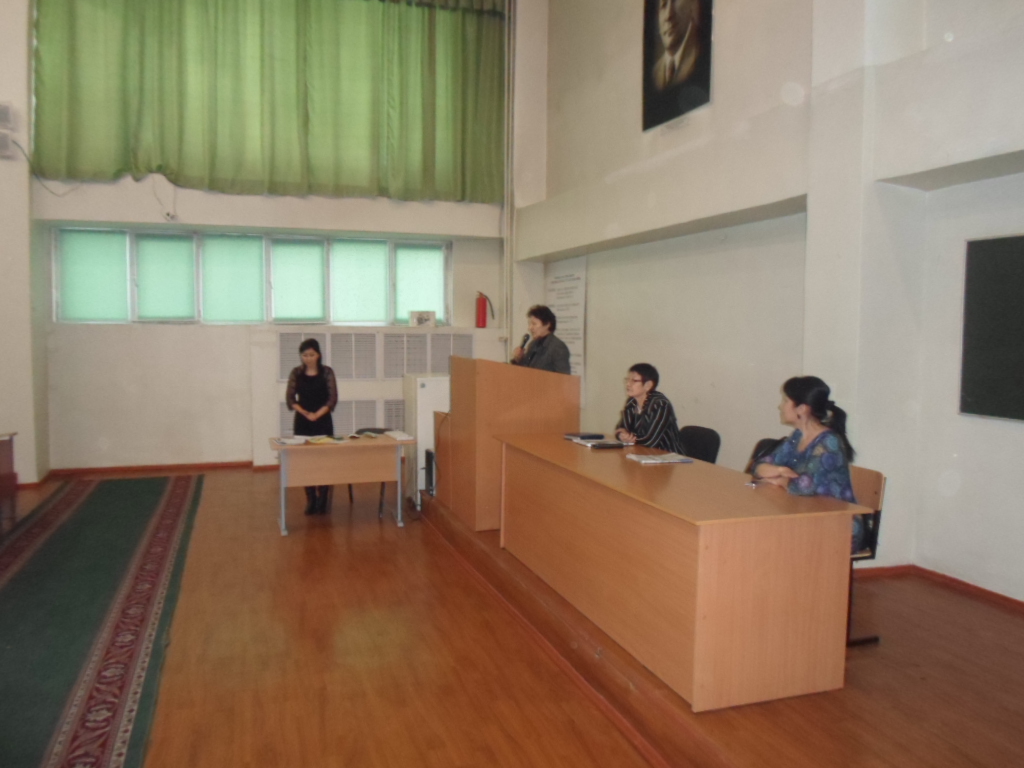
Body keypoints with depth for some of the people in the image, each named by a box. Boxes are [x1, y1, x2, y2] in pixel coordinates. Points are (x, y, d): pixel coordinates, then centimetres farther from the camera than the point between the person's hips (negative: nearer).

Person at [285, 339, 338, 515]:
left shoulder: (327, 372, -2)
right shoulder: (296, 373, 3)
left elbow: (332, 398, -5)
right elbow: (290, 398, 1)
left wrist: (317, 414, -16)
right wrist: (305, 413, -12)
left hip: (323, 421, -2)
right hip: (302, 422, 2)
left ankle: (322, 500, 8)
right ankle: (310, 499, 13)